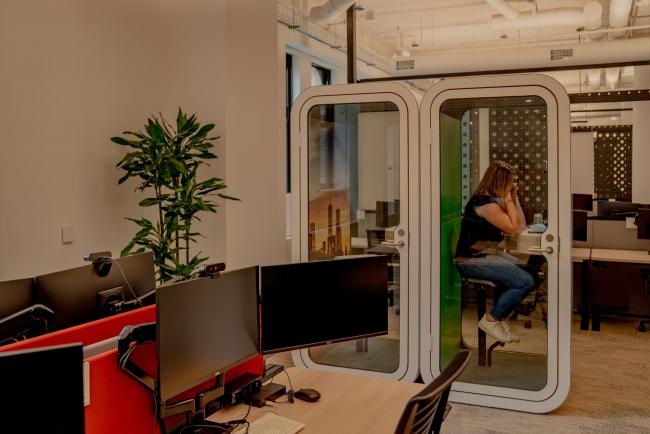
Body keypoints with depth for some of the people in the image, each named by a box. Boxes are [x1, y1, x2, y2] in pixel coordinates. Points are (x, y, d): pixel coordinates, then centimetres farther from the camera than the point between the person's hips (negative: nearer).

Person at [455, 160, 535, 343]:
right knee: (526, 282, -17)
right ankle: (490, 320, -3)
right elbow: (514, 227, -16)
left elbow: (521, 225, 13)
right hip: (472, 260, -10)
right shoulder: (485, 202, -18)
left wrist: (514, 196, 7)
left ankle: (502, 317, 8)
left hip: (488, 253, 10)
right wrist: (508, 198, -13)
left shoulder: (494, 199, 12)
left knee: (531, 272, 2)